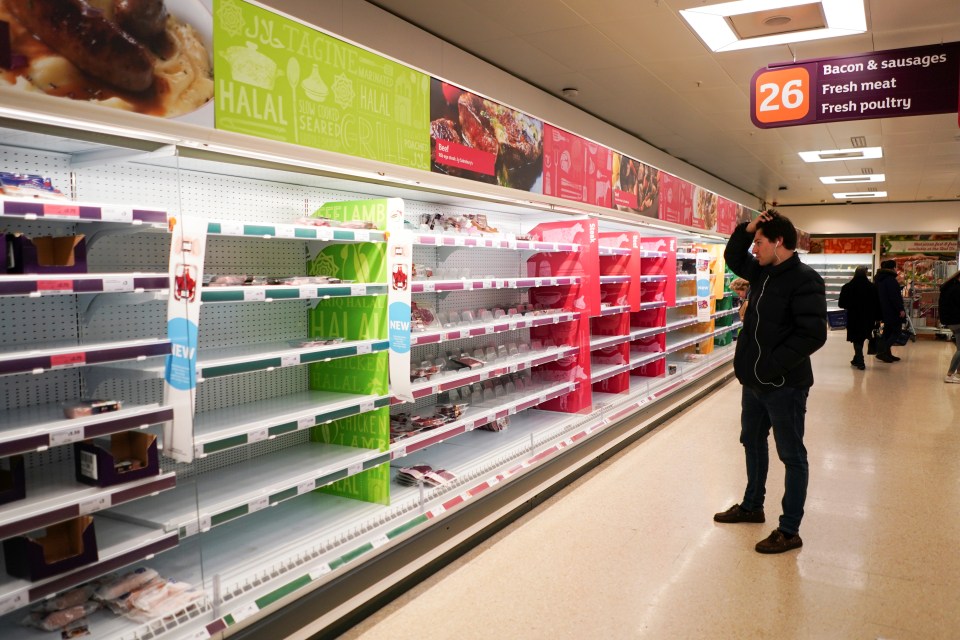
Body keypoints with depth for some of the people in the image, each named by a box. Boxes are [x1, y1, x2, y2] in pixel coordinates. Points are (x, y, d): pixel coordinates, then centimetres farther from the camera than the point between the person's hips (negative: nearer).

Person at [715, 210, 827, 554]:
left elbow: (813, 334, -26)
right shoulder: (763, 272, 6)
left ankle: (789, 531, 17)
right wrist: (746, 229, 3)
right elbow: (733, 258, 23)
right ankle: (752, 506, 41)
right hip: (754, 381, 9)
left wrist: (770, 365, -25)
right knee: (752, 441, 22)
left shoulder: (805, 280, -19)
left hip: (784, 385, -9)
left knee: (792, 455, 5)